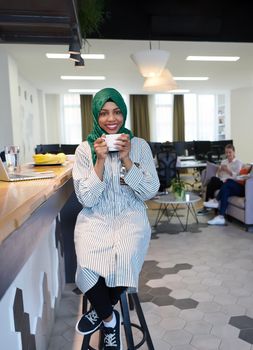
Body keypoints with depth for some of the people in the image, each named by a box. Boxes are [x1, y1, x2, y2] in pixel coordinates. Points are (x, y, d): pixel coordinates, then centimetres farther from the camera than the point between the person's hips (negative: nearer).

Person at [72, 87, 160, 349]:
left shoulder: (140, 146, 0)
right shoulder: (84, 149, -1)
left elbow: (149, 192, -5)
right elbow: (86, 199, -7)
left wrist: (126, 159, -16)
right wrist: (101, 160, -18)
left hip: (130, 217, 0)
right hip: (95, 218, 1)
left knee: (125, 258, -30)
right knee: (87, 264, -28)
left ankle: (101, 311, 6)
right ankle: (109, 319, 6)